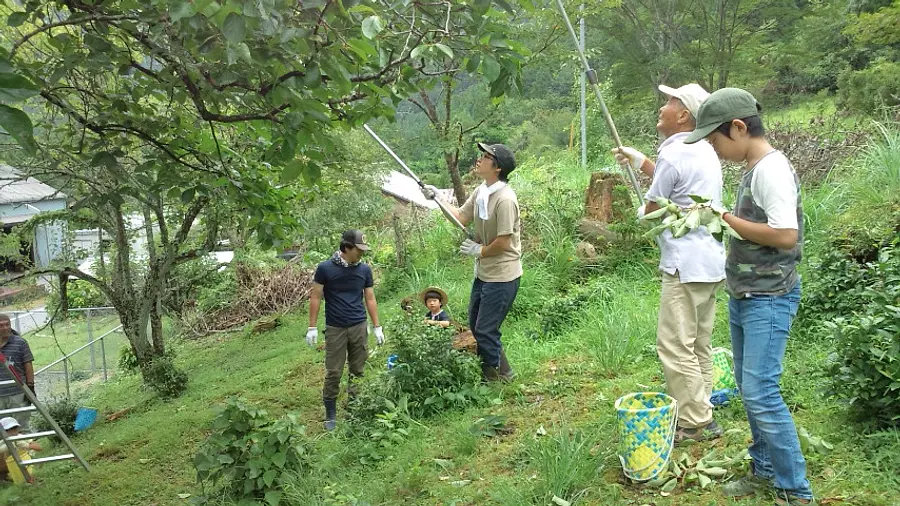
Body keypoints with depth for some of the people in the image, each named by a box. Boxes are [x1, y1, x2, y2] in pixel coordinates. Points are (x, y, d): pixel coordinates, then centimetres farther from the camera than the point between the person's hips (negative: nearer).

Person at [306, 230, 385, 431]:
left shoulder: (364, 270, 2)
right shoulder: (325, 268, -7)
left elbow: (370, 299, 9)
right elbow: (315, 298, -1)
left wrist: (377, 327, 7)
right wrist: (312, 327, -4)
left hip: (359, 328, 3)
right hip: (335, 329, -2)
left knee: (358, 371, 7)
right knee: (333, 373, 3)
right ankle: (330, 415, 15)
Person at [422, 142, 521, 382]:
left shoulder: (504, 199, -24)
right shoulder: (480, 191, 4)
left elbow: (503, 243, -23)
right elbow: (461, 217, 10)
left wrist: (479, 250, -9)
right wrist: (437, 198, 2)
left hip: (501, 276, -10)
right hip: (483, 272, 10)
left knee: (486, 330, -1)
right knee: (475, 325, 21)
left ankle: (497, 374, 20)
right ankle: (489, 368, 38)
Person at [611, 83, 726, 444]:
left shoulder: (674, 153, -15)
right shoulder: (704, 151, 14)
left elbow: (653, 209, -6)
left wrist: (642, 212, 16)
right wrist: (639, 161, 33)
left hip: (686, 265, -10)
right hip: (711, 261, 10)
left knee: (675, 346, -4)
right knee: (698, 345, 15)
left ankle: (696, 423, 2)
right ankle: (700, 414, 24)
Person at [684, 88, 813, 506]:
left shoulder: (772, 169, -18)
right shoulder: (751, 169, 11)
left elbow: (785, 235, -25)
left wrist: (727, 219, -19)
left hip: (768, 300, -10)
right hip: (743, 297, 10)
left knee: (761, 393, -9)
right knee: (749, 388, 15)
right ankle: (764, 469, 28)